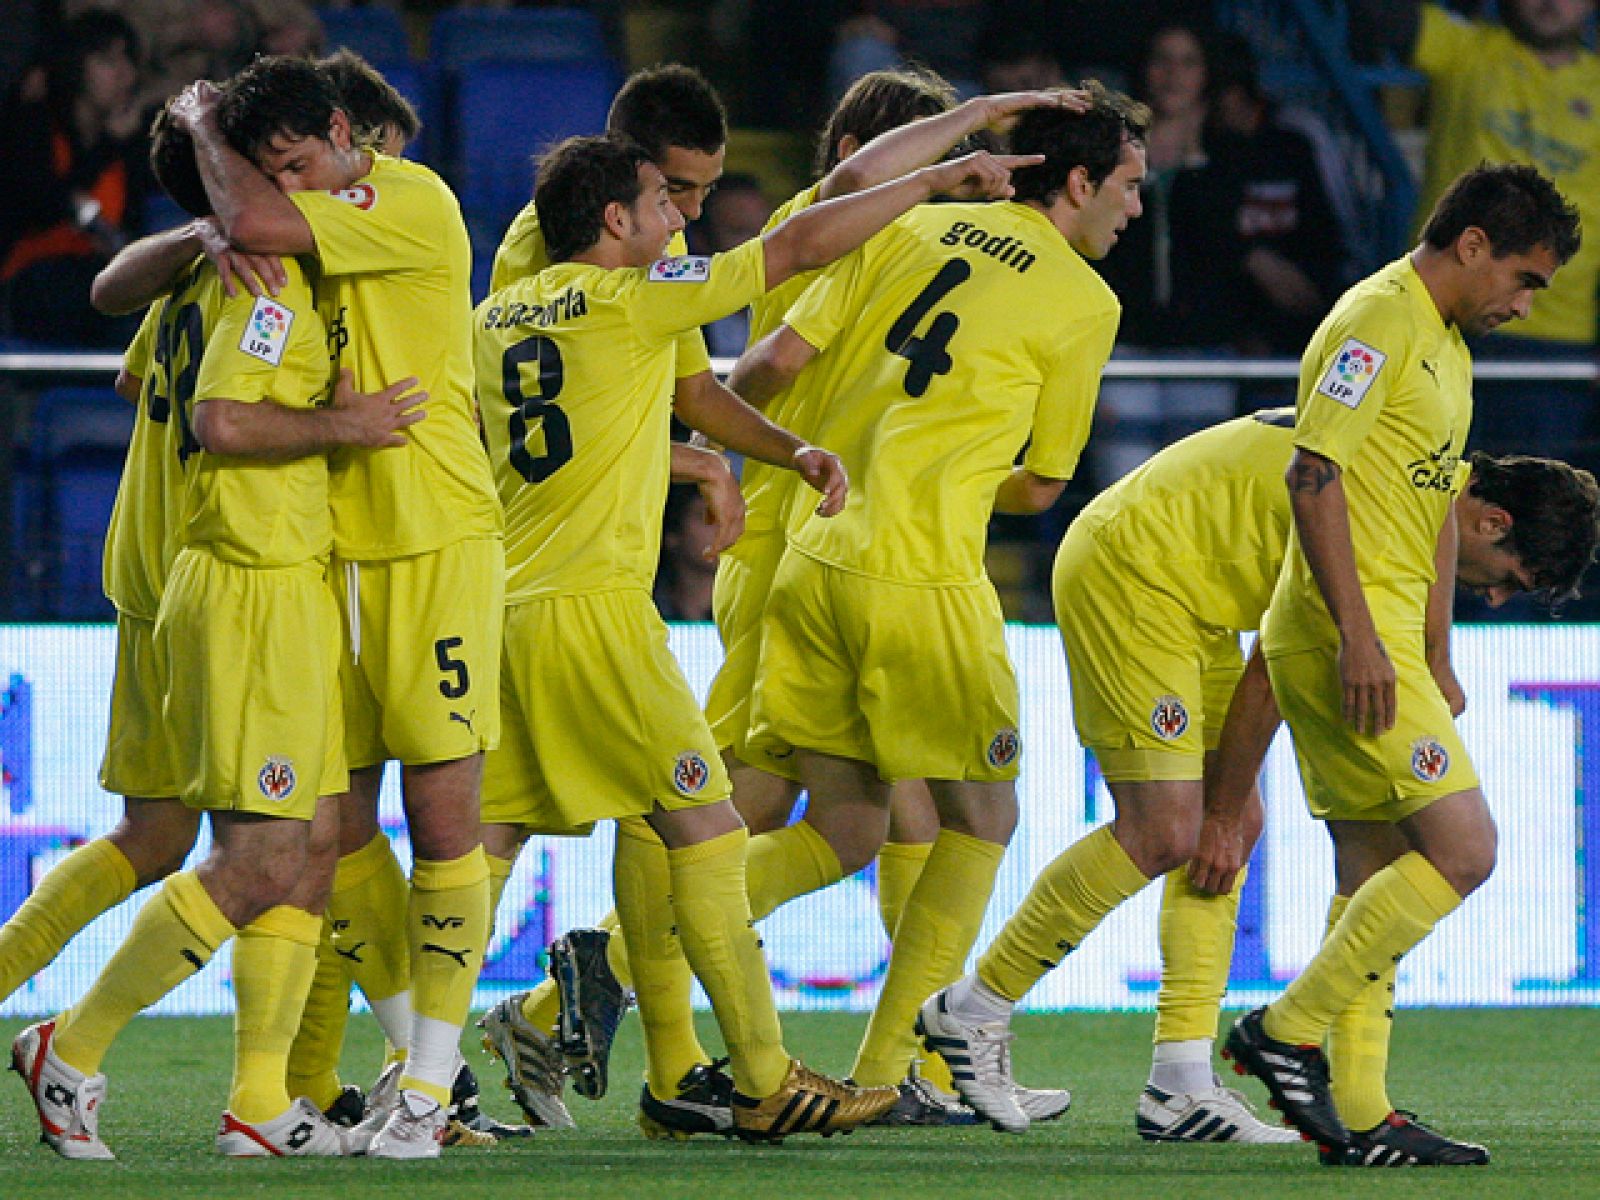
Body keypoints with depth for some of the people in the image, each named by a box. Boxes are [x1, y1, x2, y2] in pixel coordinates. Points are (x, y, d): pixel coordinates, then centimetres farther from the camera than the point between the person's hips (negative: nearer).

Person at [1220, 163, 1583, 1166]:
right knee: (1463, 848, -14)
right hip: (1349, 636, -10)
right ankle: (1286, 1033, -10)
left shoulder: (1448, 346, 20)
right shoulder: (1378, 321, -11)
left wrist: (1433, 665, 27)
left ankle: (1358, 1117, 9)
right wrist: (1359, 633, -23)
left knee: (1380, 876, 8)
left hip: (1380, 646, 10)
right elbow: (1313, 472, -19)